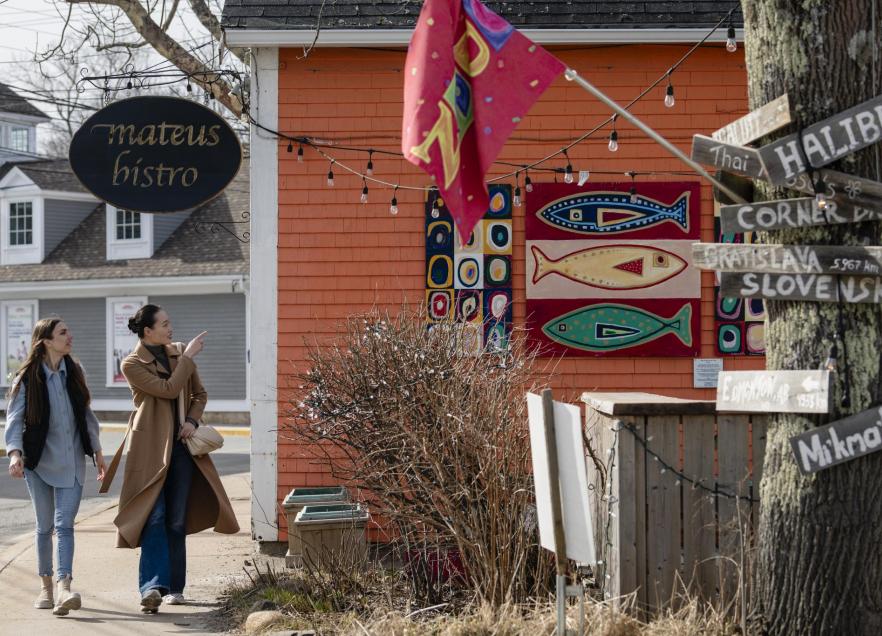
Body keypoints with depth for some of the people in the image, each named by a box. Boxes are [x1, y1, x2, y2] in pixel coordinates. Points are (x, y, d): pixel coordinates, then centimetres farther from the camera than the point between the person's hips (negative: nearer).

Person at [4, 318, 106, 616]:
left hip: (71, 461, 2)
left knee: (64, 524, -10)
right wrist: (15, 452, -24)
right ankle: (46, 586, 20)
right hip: (39, 460, -2)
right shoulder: (27, 378, -5)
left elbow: (86, 413, 15)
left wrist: (97, 450, 16)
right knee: (45, 526, 7)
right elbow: (15, 418, -9)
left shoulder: (74, 372, 7)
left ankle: (64, 589, -20)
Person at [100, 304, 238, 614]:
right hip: (151, 447, -5)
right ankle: (152, 586, -22)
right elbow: (168, 389, -16)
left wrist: (192, 420, 0)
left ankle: (174, 587, 13)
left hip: (181, 445, 5)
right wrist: (187, 356, -10)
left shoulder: (179, 352, 11)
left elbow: (200, 393, 18)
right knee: (155, 516, -16)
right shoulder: (132, 364, -4)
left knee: (177, 520, 5)